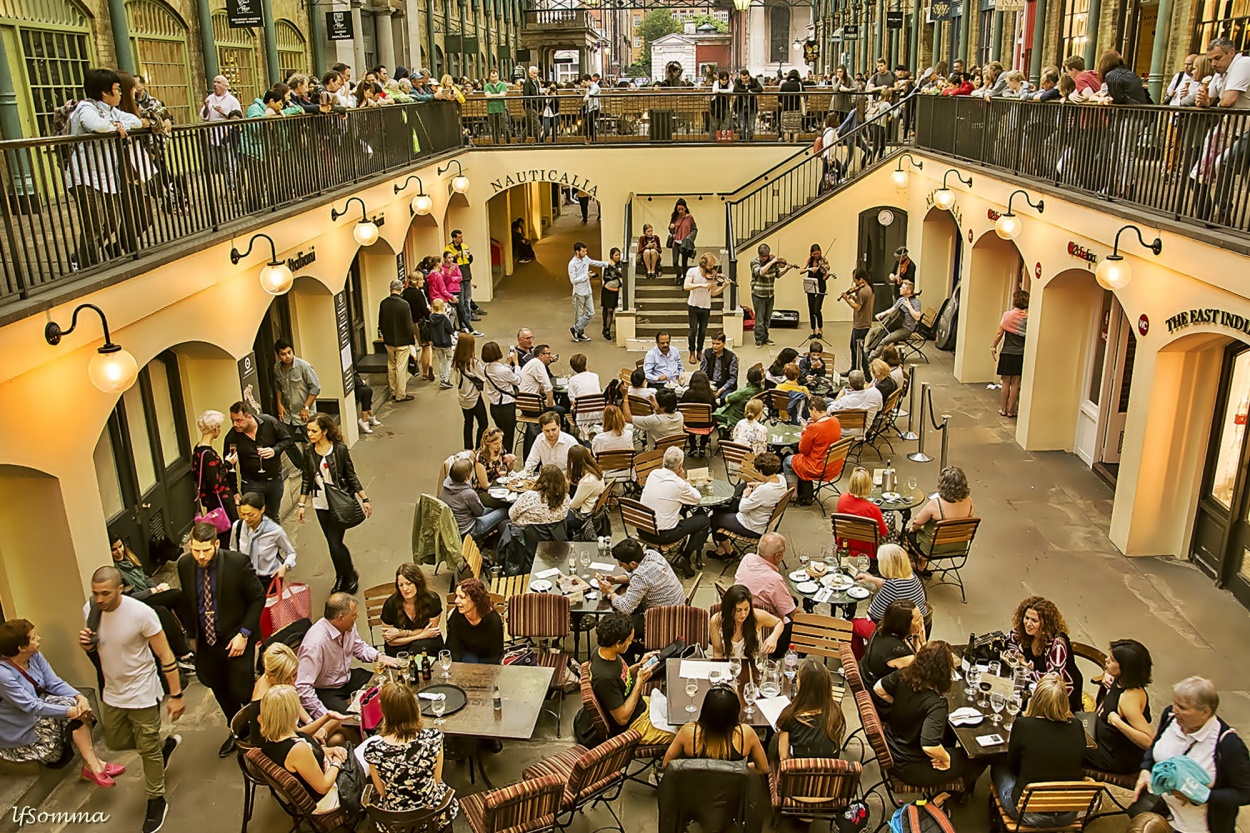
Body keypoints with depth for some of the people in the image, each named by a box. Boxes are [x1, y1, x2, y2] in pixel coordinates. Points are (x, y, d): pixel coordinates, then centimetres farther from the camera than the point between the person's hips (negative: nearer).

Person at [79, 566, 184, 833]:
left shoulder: (141, 613, -27)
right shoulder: (90, 609, -11)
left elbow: (165, 656, -20)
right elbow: (95, 646, 9)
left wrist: (176, 695, -18)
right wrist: (86, 644, -17)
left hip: (142, 693, -6)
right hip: (112, 693, 6)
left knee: (149, 751, 7)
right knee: (115, 742, 23)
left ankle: (156, 802, 30)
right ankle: (166, 744, 47)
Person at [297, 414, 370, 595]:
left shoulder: (340, 449, -11)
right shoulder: (309, 453, 1)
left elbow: (351, 477, -5)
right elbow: (307, 480, 10)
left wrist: (365, 499, -6)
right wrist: (301, 504, 8)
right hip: (321, 505, 4)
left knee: (335, 544, -7)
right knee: (333, 544, 12)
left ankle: (350, 578, 15)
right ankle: (342, 578, 30)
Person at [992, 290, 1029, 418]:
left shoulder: (1008, 315, -8)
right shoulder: (1028, 317, -4)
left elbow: (1000, 333, -5)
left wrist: (993, 346, 6)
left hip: (1007, 353, -2)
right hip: (1021, 354, 2)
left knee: (1006, 382, 7)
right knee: (1015, 383, 7)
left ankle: (1003, 409, 14)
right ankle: (1011, 410, 12)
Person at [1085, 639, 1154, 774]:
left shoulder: (1130, 696, -32)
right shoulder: (1119, 682, -7)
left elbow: (1149, 742, -34)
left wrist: (1117, 722, -36)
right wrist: (1105, 681, -2)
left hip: (1118, 759, -8)